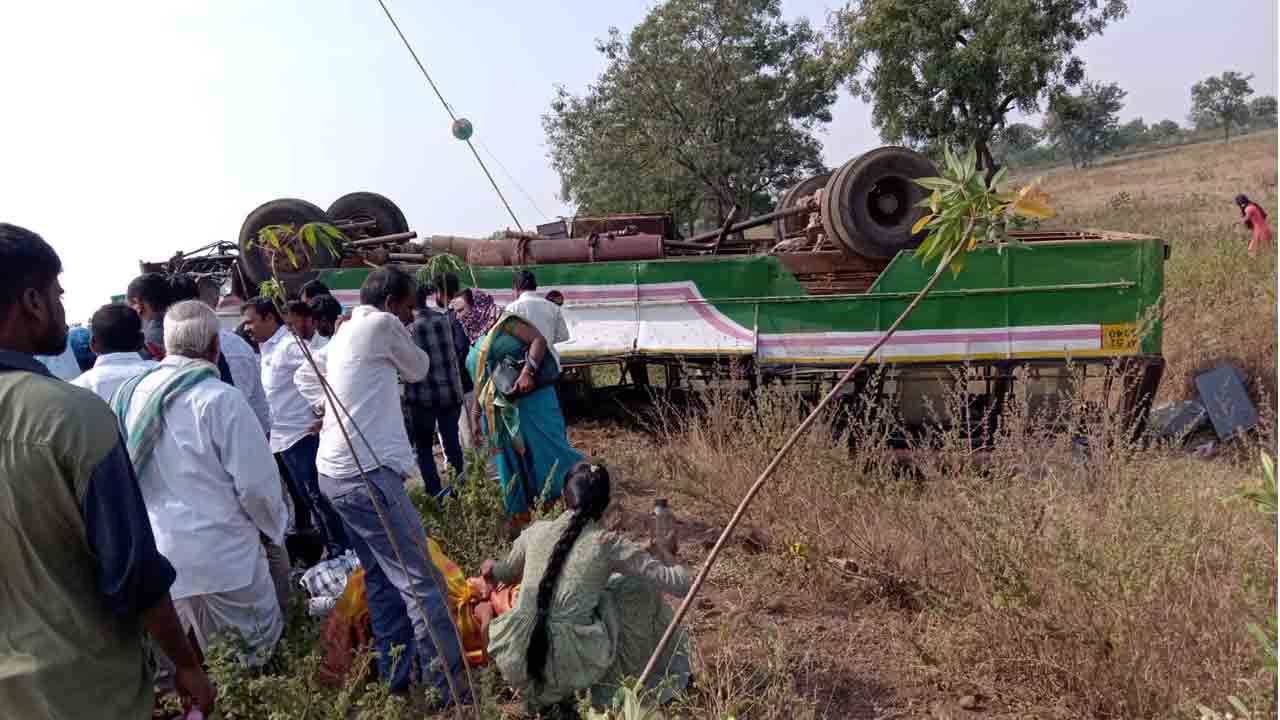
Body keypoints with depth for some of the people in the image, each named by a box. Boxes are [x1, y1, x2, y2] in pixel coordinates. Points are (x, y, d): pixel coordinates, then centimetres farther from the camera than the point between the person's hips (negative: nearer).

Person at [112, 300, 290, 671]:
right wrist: (274, 525, 4)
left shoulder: (129, 394, 1)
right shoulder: (220, 399, -17)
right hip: (223, 556, -6)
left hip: (154, 556, 6)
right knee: (263, 650, 10)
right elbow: (256, 483, -15)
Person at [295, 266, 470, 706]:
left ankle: (397, 673, 26)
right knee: (420, 581, -8)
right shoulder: (382, 324, -9)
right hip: (365, 472, -10)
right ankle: (453, 688, -4)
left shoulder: (345, 333, 17)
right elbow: (418, 370, 4)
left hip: (337, 471, 10)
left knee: (381, 575, 17)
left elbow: (305, 376, 27)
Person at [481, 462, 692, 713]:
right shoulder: (608, 543, -7)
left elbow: (509, 573, 26)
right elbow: (681, 584, -6)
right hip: (571, 669, -4)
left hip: (517, 663, 4)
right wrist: (664, 555, 16)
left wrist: (492, 569, 50)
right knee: (641, 588, 12)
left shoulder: (536, 531, 4)